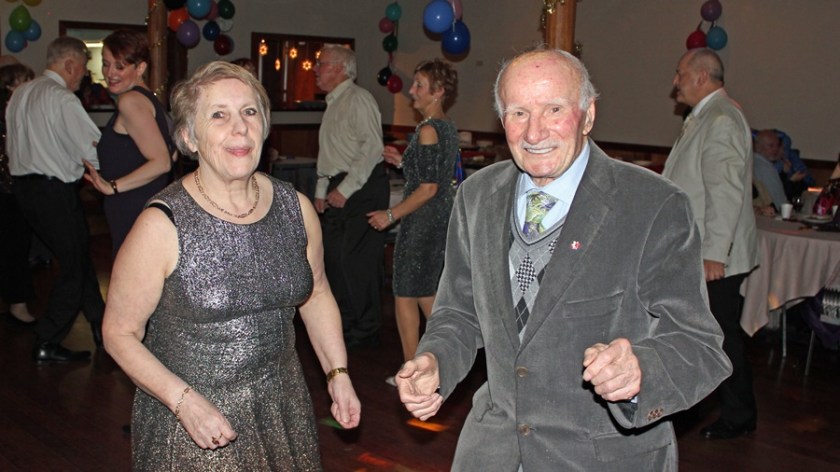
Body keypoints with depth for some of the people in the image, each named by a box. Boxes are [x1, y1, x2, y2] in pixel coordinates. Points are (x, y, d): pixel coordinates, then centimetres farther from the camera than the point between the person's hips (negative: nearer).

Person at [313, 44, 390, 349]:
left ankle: (364, 332, 4)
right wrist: (321, 191, 17)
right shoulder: (332, 104, 20)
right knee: (333, 257, 10)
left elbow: (372, 147, -19)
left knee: (357, 260, -8)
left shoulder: (358, 99, -10)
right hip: (338, 189, 10)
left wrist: (345, 189, -18)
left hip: (363, 187, -10)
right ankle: (344, 324, 22)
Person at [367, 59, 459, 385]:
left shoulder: (427, 130, -18)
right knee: (427, 293, 18)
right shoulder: (448, 127, 10)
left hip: (422, 220, -9)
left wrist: (391, 215, -15)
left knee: (405, 294, 2)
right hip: (444, 216, 10)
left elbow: (429, 188, -21)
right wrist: (404, 162, 16)